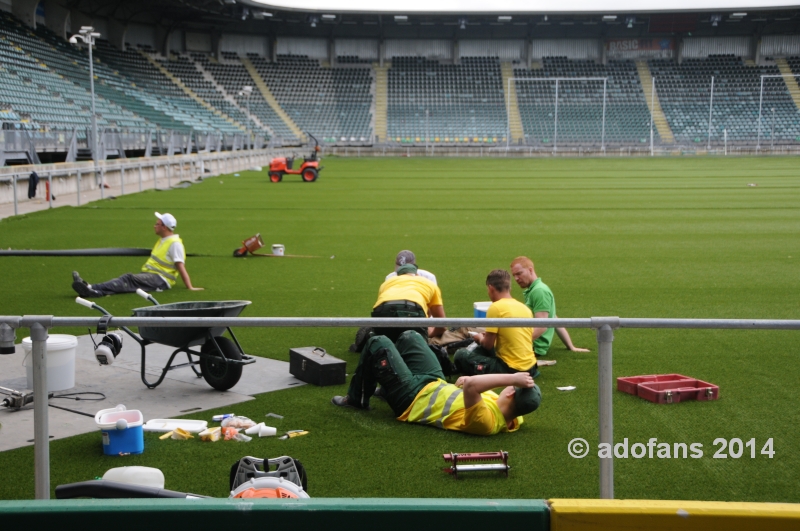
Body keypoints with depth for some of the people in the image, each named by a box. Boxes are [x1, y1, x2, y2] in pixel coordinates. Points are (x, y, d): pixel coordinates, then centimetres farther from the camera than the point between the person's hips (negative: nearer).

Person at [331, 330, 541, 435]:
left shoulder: (485, 421, -42)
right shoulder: (511, 417, -17)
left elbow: (471, 386, -59)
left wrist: (512, 378, -55)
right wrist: (461, 383, -17)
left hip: (413, 398, -8)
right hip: (439, 385, 8)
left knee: (378, 343, 2)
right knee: (409, 336, 20)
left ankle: (357, 398, 25)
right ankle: (386, 388, 43)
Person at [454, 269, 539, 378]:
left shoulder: (496, 307, -13)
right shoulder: (525, 308, 7)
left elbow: (488, 345, -10)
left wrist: (480, 338, 13)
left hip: (510, 369, -8)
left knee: (461, 355, -1)